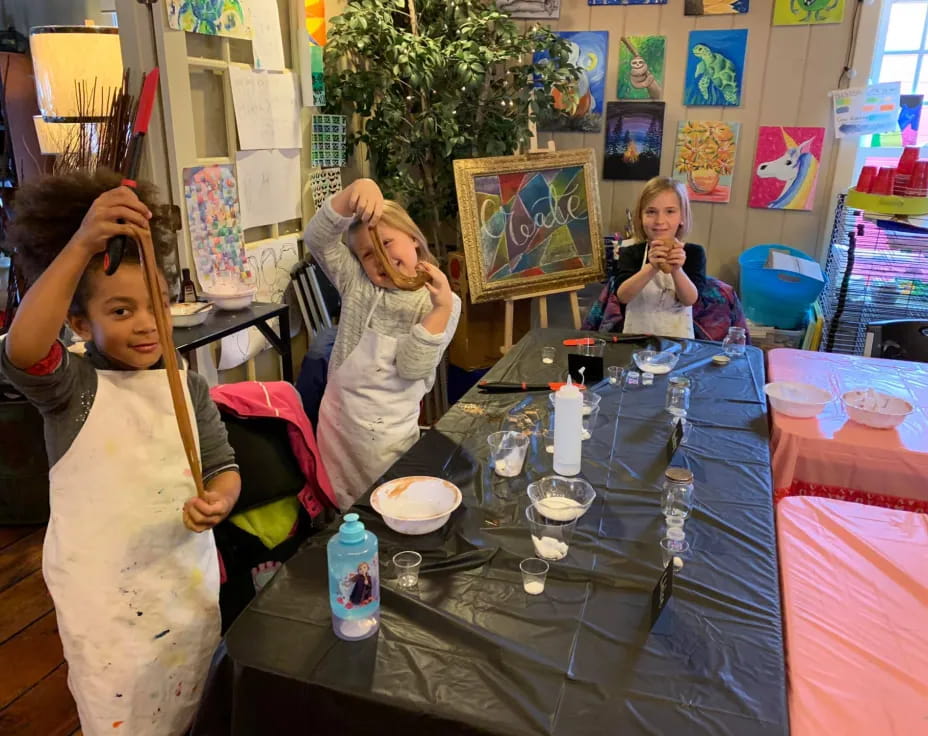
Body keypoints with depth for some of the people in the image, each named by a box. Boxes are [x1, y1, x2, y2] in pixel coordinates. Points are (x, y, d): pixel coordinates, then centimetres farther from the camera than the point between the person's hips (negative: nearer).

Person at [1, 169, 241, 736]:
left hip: (189, 577, 4)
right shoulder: (72, 387, -13)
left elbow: (223, 465, 2)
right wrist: (81, 246, -45)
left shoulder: (189, 386, -2)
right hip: (103, 593, -3)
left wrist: (216, 501, -22)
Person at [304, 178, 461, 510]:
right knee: (344, 510, 16)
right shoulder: (356, 284, -2)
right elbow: (317, 238, -15)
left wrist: (442, 308, -29)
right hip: (339, 417, 2)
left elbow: (412, 368, -18)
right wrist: (354, 190, -31)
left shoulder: (441, 302, -8)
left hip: (391, 431, -2)